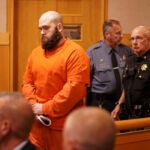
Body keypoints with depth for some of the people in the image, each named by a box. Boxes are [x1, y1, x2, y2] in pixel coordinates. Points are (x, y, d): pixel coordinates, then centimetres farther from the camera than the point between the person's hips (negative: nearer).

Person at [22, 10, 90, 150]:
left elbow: (75, 88, -19)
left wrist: (46, 108, -17)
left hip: (65, 125, -6)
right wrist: (33, 105, -5)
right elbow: (27, 82, 15)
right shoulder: (36, 53, 11)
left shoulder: (75, 52, -11)